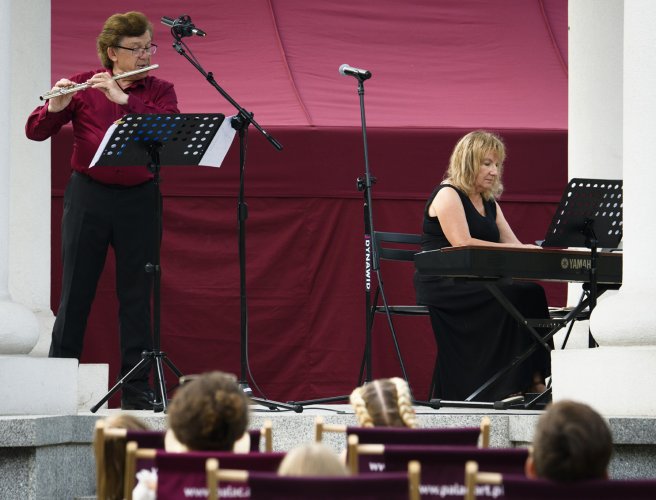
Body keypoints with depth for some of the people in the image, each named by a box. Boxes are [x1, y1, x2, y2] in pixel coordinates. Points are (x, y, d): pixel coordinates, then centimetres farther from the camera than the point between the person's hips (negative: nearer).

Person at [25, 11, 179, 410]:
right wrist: (56, 107, -23)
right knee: (76, 292, 2)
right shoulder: (83, 86, 2)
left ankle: (137, 389, 9)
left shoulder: (160, 91, 6)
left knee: (137, 295, 4)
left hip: (139, 199, 1)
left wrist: (124, 99, -23)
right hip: (88, 196, -1)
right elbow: (35, 132, -2)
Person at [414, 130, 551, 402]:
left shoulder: (489, 203, 21)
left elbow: (513, 244, 15)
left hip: (474, 284, 8)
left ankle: (531, 380, -26)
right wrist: (515, 250, -22)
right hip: (442, 285, -8)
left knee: (532, 292, -20)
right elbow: (462, 243, -19)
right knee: (513, 295, -30)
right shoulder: (448, 195, -5)